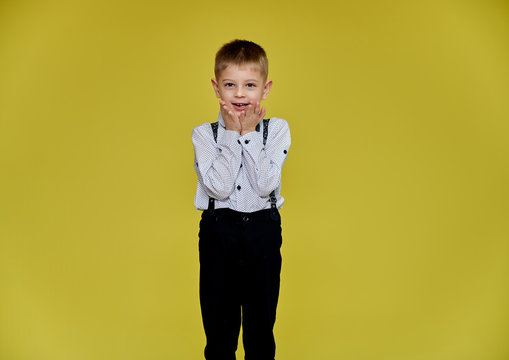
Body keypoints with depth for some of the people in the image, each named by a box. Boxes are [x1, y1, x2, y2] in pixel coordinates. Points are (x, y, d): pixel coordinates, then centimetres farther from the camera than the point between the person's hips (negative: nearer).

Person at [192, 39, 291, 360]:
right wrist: (233, 134, -15)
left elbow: (265, 185, -16)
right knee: (219, 331, 12)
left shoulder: (277, 130, -3)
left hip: (264, 233, 1)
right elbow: (219, 188, -18)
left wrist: (249, 134, -15)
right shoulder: (204, 134, -4)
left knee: (261, 328, 14)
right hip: (218, 233, 0)